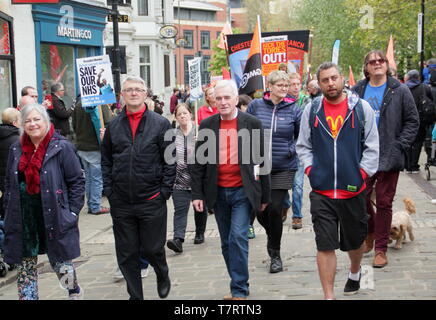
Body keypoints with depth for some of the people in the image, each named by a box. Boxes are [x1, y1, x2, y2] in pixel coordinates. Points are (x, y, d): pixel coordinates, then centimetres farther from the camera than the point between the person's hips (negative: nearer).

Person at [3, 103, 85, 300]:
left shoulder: (62, 147, -5)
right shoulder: (17, 149, 9)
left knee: (61, 265, 5)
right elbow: (9, 183, 18)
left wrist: (72, 212, -8)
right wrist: (9, 210, 11)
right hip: (23, 219, 4)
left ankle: (74, 291, 36)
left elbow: (77, 181, -3)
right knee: (25, 269, 7)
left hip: (54, 218, -4)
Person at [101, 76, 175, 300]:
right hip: (120, 203, 3)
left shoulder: (160, 124, -1)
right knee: (127, 254, 7)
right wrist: (108, 189, 3)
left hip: (152, 200, -2)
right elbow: (106, 160, 11)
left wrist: (165, 190, -6)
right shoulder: (113, 126, 7)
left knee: (152, 249, 6)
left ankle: (162, 276, 38)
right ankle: (135, 295, 22)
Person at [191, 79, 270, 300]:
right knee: (226, 242, 11)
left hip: (242, 191, -3)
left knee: (238, 237, -13)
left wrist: (265, 196, 2)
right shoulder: (207, 125, 4)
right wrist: (197, 194, -1)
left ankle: (239, 290, -3)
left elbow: (261, 160, 1)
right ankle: (238, 286, 24)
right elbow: (198, 162, 6)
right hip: (218, 192, 3)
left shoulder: (252, 123, -2)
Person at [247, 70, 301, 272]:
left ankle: (275, 254, 13)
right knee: (260, 210, 6)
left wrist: (291, 150, -3)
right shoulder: (255, 106, -1)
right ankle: (272, 235, 40)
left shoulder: (293, 109, -1)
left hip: (283, 168, -1)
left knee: (275, 210, -5)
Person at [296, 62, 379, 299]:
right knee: (324, 246, -3)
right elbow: (303, 146, 10)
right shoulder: (311, 110, 3)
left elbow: (372, 146, 3)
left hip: (353, 189, 0)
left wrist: (362, 173, -6)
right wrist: (310, 170, -2)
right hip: (321, 192, 0)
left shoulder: (361, 108, 0)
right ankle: (328, 295, 4)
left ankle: (354, 272, 48)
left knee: (355, 240, 18)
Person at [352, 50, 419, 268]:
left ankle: (381, 248, 15)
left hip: (389, 157, -2)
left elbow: (412, 121, 2)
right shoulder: (357, 91, 6)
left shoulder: (400, 91, -1)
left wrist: (400, 145, -8)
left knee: (384, 202, 3)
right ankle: (370, 232, 33)